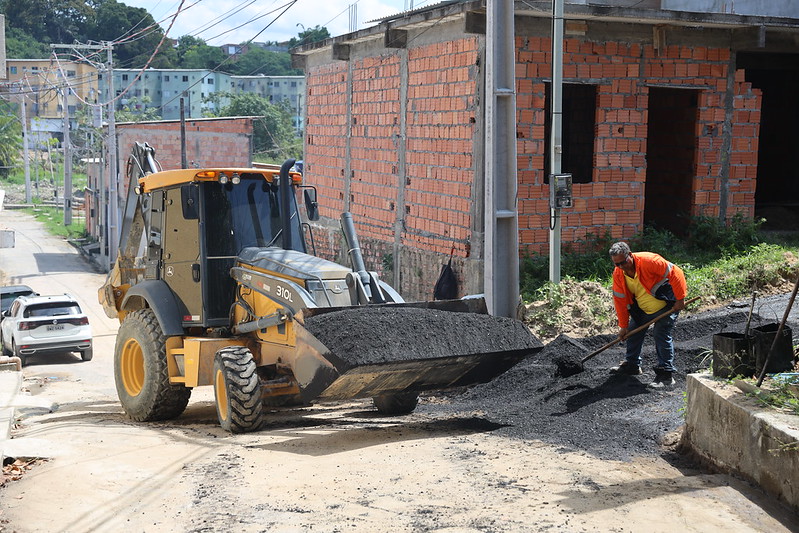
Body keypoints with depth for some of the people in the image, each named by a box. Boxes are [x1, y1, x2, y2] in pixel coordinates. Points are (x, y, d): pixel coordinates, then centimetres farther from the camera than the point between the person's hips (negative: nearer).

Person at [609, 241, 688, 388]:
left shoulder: (649, 261, -29)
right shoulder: (618, 274, -9)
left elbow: (675, 273, -27)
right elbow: (620, 300, -1)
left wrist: (680, 299, -24)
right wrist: (623, 326, 0)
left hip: (667, 306, -7)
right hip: (643, 309, 7)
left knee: (661, 334, -16)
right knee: (633, 331, 12)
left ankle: (666, 375, -13)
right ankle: (632, 364, 32)